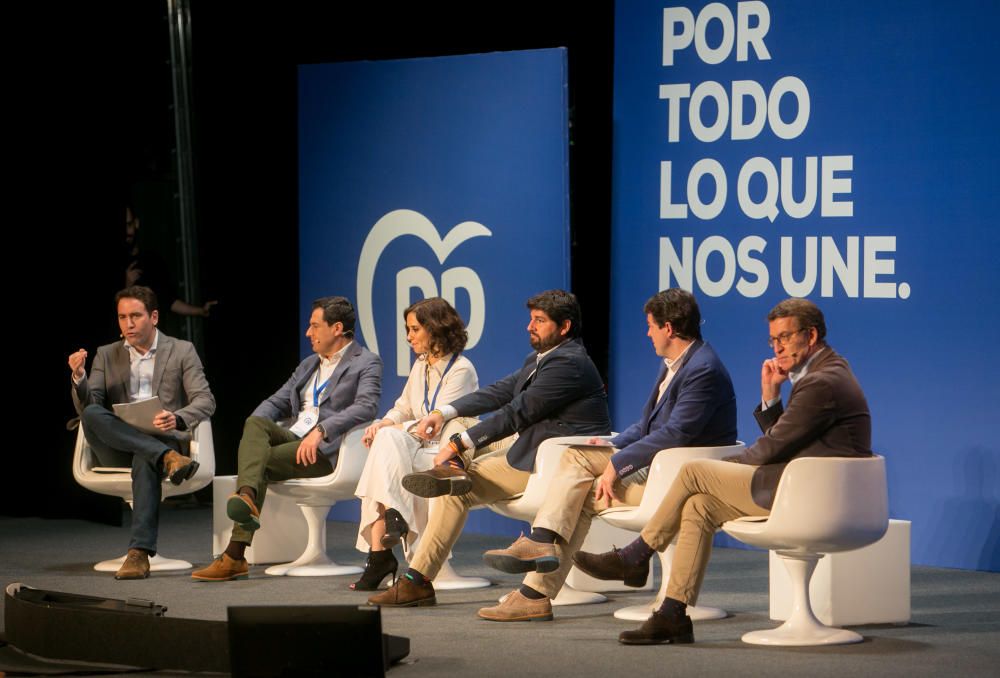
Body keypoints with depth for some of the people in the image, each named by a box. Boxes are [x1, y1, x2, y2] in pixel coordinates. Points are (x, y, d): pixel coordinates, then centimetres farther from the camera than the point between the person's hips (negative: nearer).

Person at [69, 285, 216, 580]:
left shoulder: (182, 351, 9)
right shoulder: (106, 356, 16)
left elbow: (205, 402, -2)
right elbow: (86, 407, 6)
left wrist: (177, 418, -24)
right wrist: (79, 377, -15)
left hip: (165, 441, -2)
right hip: (118, 450, 3)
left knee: (145, 461, -40)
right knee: (92, 415, -30)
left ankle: (140, 553, -48)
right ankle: (167, 458, -39)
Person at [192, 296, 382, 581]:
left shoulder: (366, 363, 3)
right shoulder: (309, 365, 28)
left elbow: (366, 407, -15)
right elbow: (276, 402, 25)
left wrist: (320, 430, -28)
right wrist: (253, 427, 1)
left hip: (325, 448, -7)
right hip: (292, 437, 7)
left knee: (259, 461, -26)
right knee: (256, 423, -25)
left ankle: (235, 555, -31)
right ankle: (247, 497, -47)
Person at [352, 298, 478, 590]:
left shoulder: (461, 369, -9)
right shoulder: (421, 366, 18)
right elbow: (403, 408, 22)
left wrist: (392, 428, -14)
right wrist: (384, 423, -1)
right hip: (422, 453, 7)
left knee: (389, 440, -28)